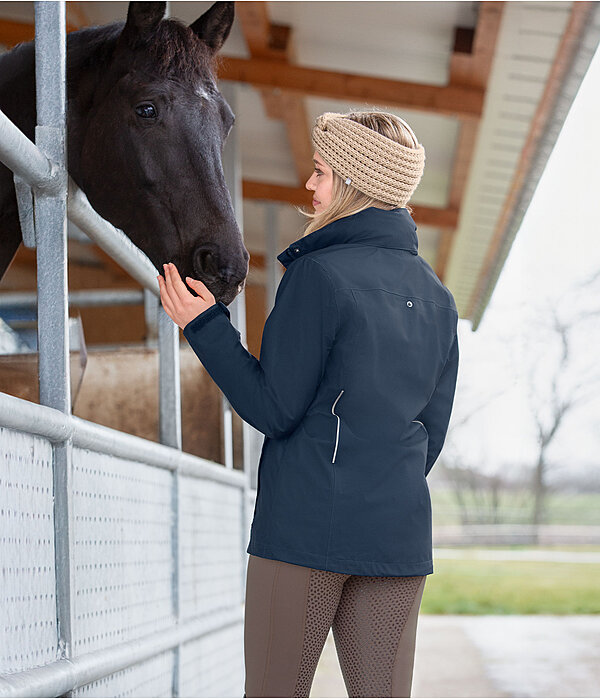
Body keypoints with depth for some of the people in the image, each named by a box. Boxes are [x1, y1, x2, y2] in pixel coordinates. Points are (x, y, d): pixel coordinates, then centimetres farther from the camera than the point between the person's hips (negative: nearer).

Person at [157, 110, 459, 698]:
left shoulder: (319, 275, -9)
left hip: (305, 525, -6)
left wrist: (205, 326, -4)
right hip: (400, 534, 6)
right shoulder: (435, 295, 11)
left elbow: (273, 409, -10)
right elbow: (432, 429, 14)